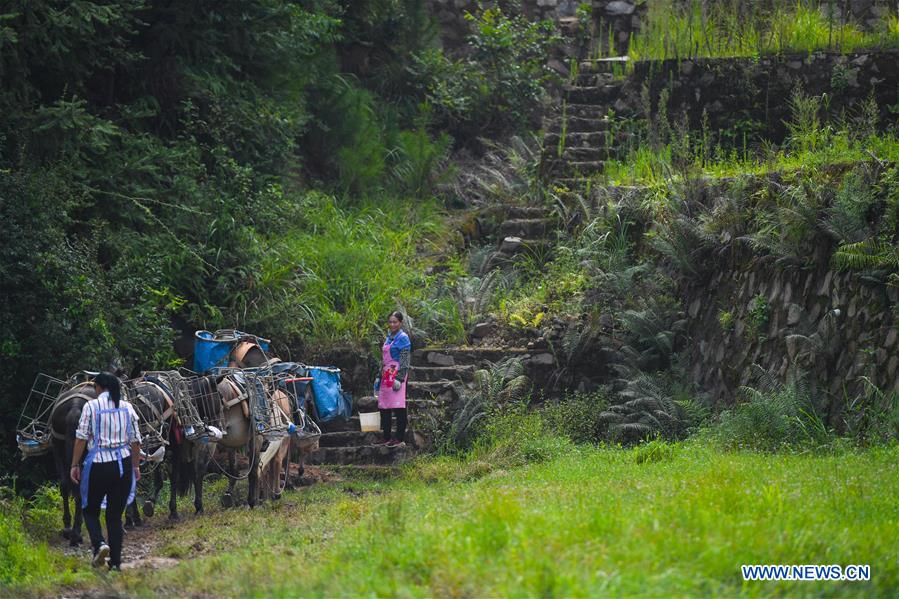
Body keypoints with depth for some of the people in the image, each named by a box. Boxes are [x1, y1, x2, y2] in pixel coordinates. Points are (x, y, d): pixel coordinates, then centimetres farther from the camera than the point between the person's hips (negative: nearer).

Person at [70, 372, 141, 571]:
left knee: (90, 509, 12)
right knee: (115, 514, 11)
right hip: (123, 463, 3)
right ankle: (115, 561, 7)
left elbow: (81, 438, -6)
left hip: (98, 464, -3)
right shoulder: (127, 407, 6)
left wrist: (75, 465, 1)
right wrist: (136, 466, 18)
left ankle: (99, 544, -14)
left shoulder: (91, 406, -5)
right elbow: (135, 440, 8)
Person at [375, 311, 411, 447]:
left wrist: (399, 378, -19)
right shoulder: (389, 338, 18)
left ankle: (400, 439, -8)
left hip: (396, 374, -9)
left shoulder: (403, 338, -7)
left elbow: (404, 360, -13)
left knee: (398, 408, -9)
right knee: (384, 407, 9)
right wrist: (379, 377, 19)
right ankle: (387, 438, 15)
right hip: (386, 376, 9)